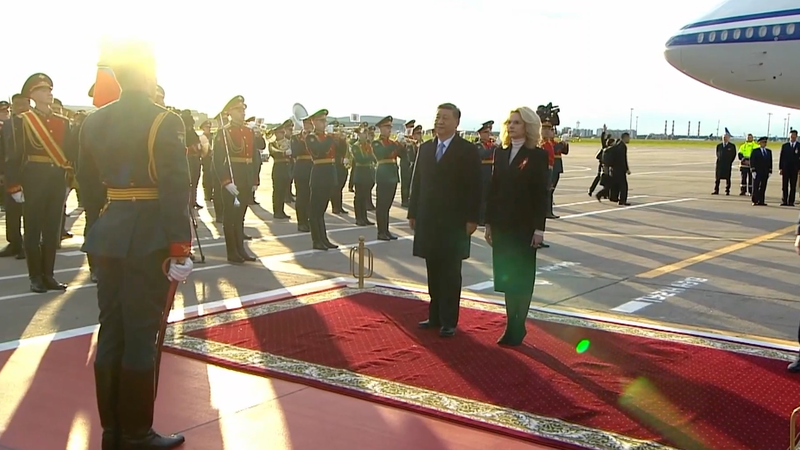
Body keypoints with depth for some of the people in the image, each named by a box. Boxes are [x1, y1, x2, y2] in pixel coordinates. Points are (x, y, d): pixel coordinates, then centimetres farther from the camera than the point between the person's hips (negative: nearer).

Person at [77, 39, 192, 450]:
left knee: (110, 333, 12)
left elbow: (86, 180, 17)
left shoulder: (94, 121, 8)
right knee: (142, 336, 1)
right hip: (147, 239, -6)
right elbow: (175, 190, -17)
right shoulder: (165, 122, -11)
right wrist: (180, 249, -16)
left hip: (108, 236, 7)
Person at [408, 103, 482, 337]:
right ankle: (435, 316, 20)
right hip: (428, 220, 5)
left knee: (450, 273, 3)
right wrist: (413, 213, 9)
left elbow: (474, 188, -7)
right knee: (433, 271, 10)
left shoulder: (468, 150, -5)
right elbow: (417, 183, 12)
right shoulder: (425, 148, 10)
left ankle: (448, 321, 10)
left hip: (454, 221, -4)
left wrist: (472, 219, -12)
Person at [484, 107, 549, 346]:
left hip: (525, 225, -5)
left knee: (521, 277, 4)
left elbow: (542, 193, -8)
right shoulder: (500, 153, 9)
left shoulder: (538, 155, -6)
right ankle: (511, 325, 19)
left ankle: (518, 327, 13)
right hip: (502, 225, 5)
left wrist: (539, 228, -13)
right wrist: (489, 223, 6)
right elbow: (493, 189, 9)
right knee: (506, 276, 9)